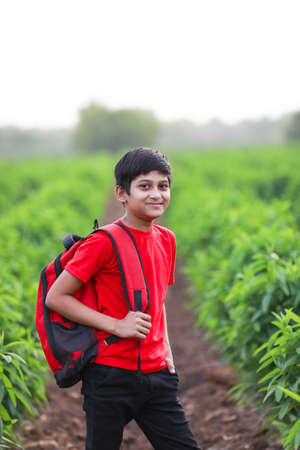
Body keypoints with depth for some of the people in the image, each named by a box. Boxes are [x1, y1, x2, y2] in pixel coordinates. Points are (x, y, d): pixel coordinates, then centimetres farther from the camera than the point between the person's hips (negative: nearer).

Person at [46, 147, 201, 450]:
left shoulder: (166, 240, 9)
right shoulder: (105, 242, -12)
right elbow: (55, 297, -12)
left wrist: (165, 351, 10)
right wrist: (116, 325, -17)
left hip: (156, 374, 6)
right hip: (111, 377, -6)